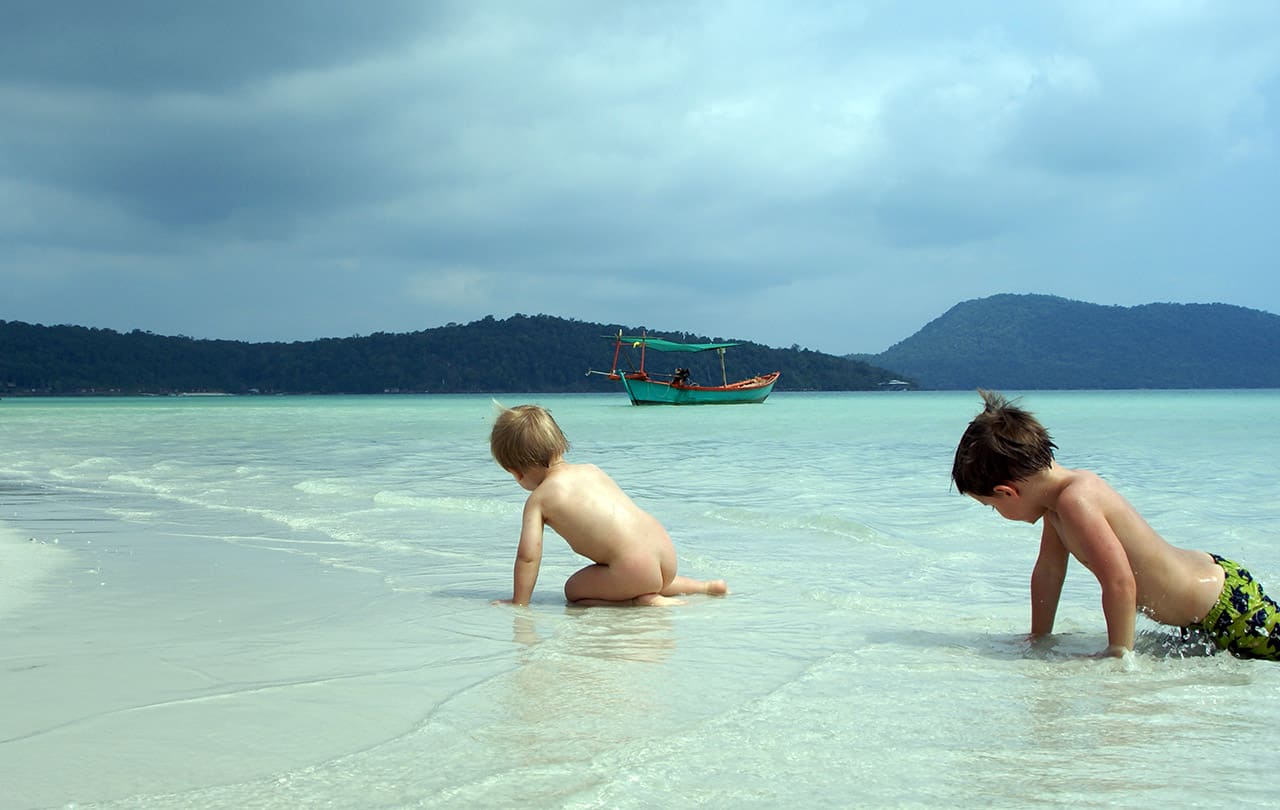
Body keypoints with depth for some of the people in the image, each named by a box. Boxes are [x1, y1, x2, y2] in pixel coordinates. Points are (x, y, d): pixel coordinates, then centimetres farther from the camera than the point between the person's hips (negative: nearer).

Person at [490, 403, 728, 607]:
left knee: (574, 590, 11)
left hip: (634, 567, -8)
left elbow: (528, 556, -5)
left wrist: (519, 602, 4)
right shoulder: (591, 470, 18)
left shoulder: (538, 499, -1)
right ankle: (706, 586, 25)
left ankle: (642, 601, -5)